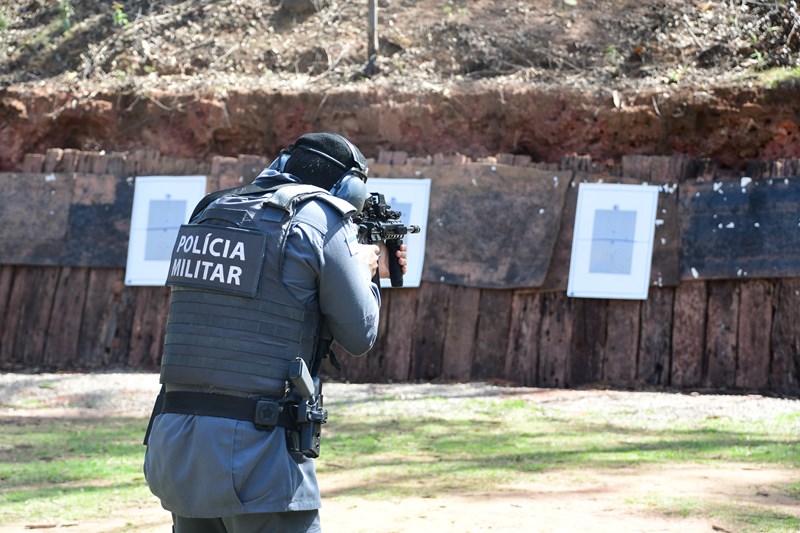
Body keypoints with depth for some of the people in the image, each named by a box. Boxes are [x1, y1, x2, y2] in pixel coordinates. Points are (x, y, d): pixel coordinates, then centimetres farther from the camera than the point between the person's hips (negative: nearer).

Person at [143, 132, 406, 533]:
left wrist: (359, 269, 30)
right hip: (256, 452, -6)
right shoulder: (322, 221, -4)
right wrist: (364, 272, 21)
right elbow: (359, 335, 2)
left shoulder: (210, 213, 14)